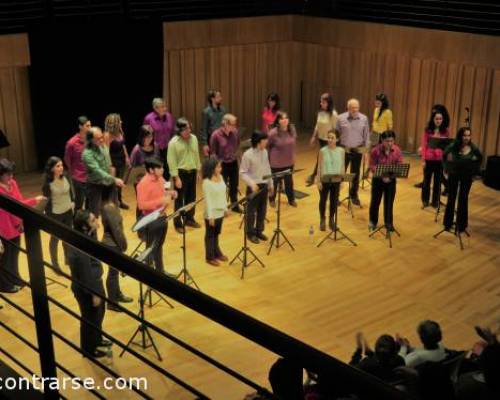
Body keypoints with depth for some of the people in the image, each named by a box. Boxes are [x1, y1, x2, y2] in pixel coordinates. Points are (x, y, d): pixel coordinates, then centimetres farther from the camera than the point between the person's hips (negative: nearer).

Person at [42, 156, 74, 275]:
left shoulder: (66, 177, -8)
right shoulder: (48, 182, -22)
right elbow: (45, 200, -15)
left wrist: (73, 202, 0)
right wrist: (48, 217, -13)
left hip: (68, 212, 5)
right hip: (55, 214, -5)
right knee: (55, 239, 11)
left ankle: (68, 259, 39)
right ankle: (54, 264, 27)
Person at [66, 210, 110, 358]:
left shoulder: (86, 236, -6)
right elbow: (85, 274, -25)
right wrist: (93, 294, -18)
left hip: (95, 283, 9)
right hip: (86, 288, -9)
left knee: (99, 314, 28)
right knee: (90, 319, 13)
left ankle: (97, 340, 51)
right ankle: (89, 349, 35)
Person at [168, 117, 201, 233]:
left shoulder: (194, 139, 3)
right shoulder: (173, 143, -15)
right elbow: (172, 161, -14)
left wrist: (198, 170, 12)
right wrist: (176, 177, -15)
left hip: (192, 172, 6)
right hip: (181, 173, -6)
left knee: (191, 198, 16)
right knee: (180, 199, 2)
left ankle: (189, 219, 32)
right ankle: (178, 224, 12)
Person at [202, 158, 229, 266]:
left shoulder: (220, 177, 1)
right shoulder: (207, 182, -21)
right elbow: (207, 200, -20)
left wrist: (225, 208, 14)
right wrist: (210, 216, -19)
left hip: (220, 212, 7)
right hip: (212, 213, -7)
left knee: (216, 234, 21)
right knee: (210, 235, 8)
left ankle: (217, 253, 35)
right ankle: (210, 257, 19)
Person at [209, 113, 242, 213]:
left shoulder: (235, 132, -8)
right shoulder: (216, 135, -20)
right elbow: (213, 151, -11)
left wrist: (234, 153, 8)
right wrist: (219, 162, -10)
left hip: (233, 163, 5)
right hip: (222, 164, -5)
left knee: (234, 185, 17)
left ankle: (235, 205, 34)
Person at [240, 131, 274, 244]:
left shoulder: (265, 152, 4)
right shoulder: (248, 155, -17)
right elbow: (243, 172, -14)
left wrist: (270, 184, 14)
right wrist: (251, 183, -25)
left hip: (264, 185, 6)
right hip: (254, 186, -6)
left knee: (262, 210, 15)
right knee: (251, 211, 6)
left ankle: (259, 231, 30)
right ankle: (250, 233, 19)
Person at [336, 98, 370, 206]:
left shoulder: (364, 119, -1)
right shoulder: (341, 118, -6)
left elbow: (366, 136, 4)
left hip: (357, 151, 2)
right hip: (343, 150, -2)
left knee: (355, 174, 11)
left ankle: (354, 195, 26)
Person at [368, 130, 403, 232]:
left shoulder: (397, 150, -9)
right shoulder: (376, 150, -16)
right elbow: (372, 165, -12)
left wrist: (390, 176, -21)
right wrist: (382, 176, -24)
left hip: (391, 180, 2)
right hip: (378, 179, -1)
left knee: (389, 201, 10)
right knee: (375, 201, 10)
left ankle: (388, 223, 25)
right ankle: (373, 221, 28)